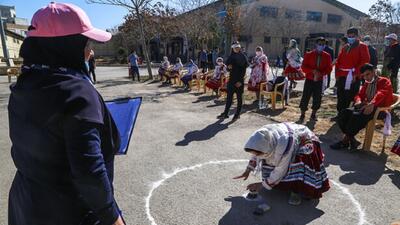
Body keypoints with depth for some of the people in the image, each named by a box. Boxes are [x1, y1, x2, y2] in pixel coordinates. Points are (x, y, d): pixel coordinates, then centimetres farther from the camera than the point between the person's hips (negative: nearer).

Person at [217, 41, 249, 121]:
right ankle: (226, 113, 14)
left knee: (239, 97, 4)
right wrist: (228, 67, -10)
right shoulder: (231, 57, 9)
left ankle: (237, 114, 13)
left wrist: (240, 81, -15)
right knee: (229, 97, 7)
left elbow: (244, 70, -8)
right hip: (232, 79, 4)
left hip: (239, 80, -4)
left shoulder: (243, 57, -3)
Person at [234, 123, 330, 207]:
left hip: (304, 141, -6)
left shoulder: (284, 146, -44)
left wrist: (263, 185, -18)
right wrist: (247, 171, -2)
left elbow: (281, 170, -28)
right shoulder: (262, 138, -26)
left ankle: (297, 191, -11)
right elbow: (256, 155, -2)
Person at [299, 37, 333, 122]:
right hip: (309, 80, -2)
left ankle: (313, 114, 19)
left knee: (317, 98, 4)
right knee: (305, 97, -2)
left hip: (319, 80, 2)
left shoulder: (327, 56, 2)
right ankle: (303, 114, 9)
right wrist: (312, 71, -21)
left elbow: (329, 68, 1)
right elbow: (303, 67, -5)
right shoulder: (309, 55, -2)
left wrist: (321, 73, -18)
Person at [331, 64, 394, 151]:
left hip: (380, 109, -7)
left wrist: (372, 104, -39)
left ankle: (345, 141, -22)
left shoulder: (384, 81, 1)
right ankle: (352, 140, -20)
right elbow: (359, 95, 20)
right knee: (345, 112, -19)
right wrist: (358, 101, -8)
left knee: (357, 115, -34)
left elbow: (381, 93, -19)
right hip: (366, 106, 7)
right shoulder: (366, 84, 23)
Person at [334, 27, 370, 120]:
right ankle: (340, 114, 20)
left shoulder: (362, 46, 0)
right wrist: (337, 73, 4)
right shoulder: (345, 47, 19)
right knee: (341, 96, 10)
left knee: (352, 97, -2)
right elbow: (339, 61, 16)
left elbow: (365, 61, -10)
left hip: (354, 76, -6)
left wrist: (356, 73, -18)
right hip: (342, 76, 6)